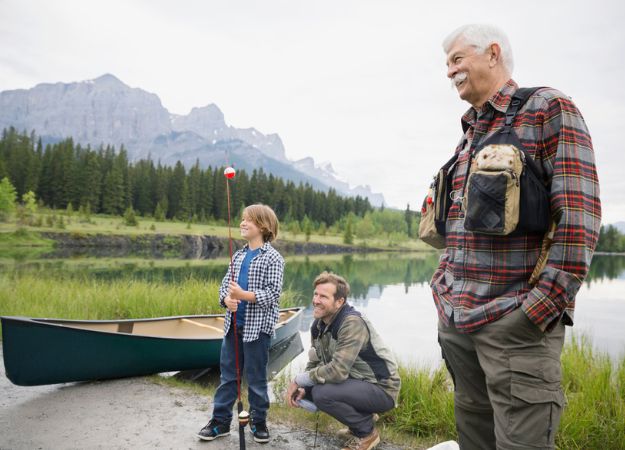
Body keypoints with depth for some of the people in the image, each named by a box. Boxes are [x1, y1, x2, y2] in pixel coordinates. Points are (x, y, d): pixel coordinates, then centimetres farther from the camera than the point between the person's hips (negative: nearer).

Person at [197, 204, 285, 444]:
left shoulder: (272, 258, -8)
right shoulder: (238, 255, 11)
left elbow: (273, 293, -15)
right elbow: (225, 284, 10)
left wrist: (243, 295, -25)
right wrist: (227, 299, -12)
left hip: (258, 326, -6)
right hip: (233, 324, 6)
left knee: (256, 376, 7)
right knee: (227, 374, 13)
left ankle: (259, 421, 25)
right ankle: (220, 421, 25)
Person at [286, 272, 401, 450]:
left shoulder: (352, 323, -27)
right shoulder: (319, 324, 1)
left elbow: (338, 371, -32)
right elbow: (314, 362, 7)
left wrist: (299, 379, -20)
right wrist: (301, 386, -13)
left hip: (381, 389, -9)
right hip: (354, 381, 9)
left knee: (321, 393, -26)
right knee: (307, 389, 2)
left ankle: (367, 432, -1)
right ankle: (362, 417, 15)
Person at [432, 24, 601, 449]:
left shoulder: (548, 108, -2)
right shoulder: (468, 135, 18)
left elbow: (578, 215, -12)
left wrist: (540, 307, -17)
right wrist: (443, 284, 13)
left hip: (514, 322, -7)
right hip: (455, 320, 7)